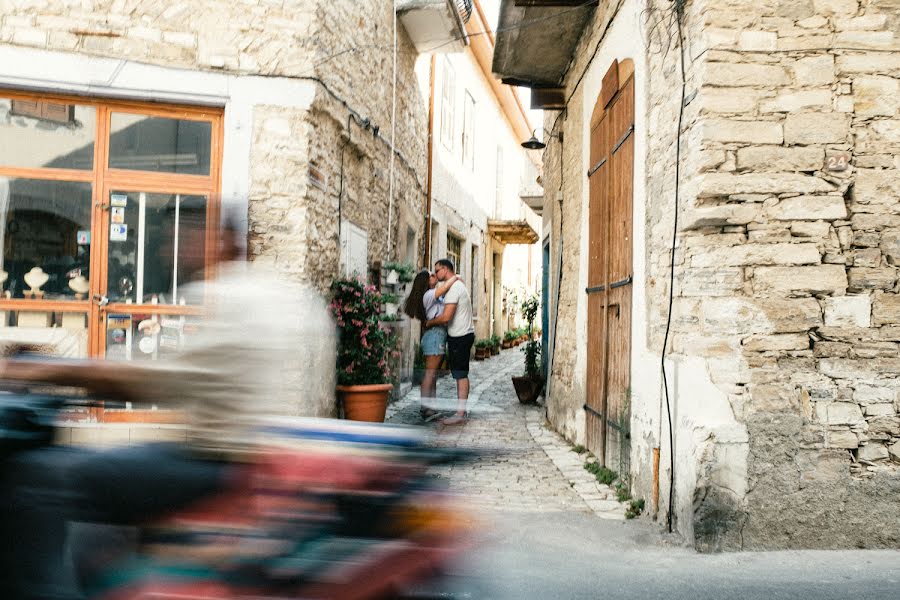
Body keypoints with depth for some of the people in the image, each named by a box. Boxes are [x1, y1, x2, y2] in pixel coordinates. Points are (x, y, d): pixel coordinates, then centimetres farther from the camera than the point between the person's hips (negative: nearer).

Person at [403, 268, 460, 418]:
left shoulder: (435, 296, 17)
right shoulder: (428, 295, -12)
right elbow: (446, 286, -24)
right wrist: (455, 277, -6)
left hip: (439, 335, 10)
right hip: (435, 334, -10)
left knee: (433, 372, 9)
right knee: (430, 372, -11)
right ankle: (425, 407, -12)